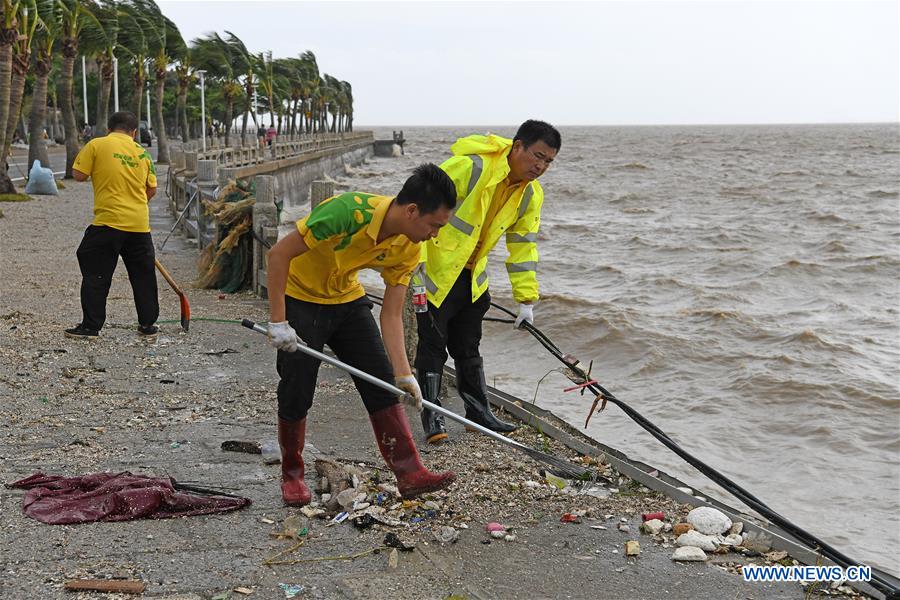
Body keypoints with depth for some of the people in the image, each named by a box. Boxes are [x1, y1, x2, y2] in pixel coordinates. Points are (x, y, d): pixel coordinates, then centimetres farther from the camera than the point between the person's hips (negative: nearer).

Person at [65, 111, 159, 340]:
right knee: (143, 275, 13)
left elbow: (79, 175, -4)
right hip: (140, 223, 4)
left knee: (95, 275, 4)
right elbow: (151, 189, 11)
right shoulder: (141, 152, 9)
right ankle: (148, 324, 18)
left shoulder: (97, 145, -2)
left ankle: (90, 327, 4)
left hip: (108, 221, -4)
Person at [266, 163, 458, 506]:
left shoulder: (407, 249, -13)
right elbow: (279, 253, -28)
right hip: (300, 300, -6)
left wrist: (403, 373, -17)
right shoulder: (349, 212, -34)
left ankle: (410, 473, 0)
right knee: (296, 394, -2)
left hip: (348, 300, 6)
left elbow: (391, 315, -8)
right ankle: (292, 475, 20)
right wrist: (277, 321, -27)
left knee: (382, 385, -3)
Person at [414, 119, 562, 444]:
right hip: (433, 271, -7)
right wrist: (416, 261, -24)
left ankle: (478, 411, 26)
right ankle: (431, 417, 4)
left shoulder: (531, 195, -2)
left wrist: (526, 299, 3)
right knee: (433, 344, -4)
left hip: (471, 277, 7)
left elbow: (523, 246, 6)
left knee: (468, 347, 16)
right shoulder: (470, 167, -26)